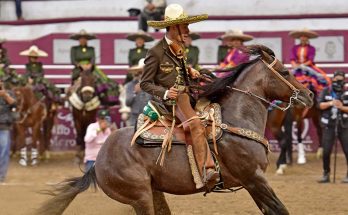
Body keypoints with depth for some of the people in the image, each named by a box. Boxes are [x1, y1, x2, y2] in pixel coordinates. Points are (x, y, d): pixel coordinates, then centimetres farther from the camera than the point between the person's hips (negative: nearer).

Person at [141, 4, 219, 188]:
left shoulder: (179, 50, 15)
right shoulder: (156, 52, -9)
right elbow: (145, 83, -6)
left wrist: (190, 72, 13)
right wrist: (165, 92, -21)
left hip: (187, 95, 10)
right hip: (172, 100, -10)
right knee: (196, 125, -30)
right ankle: (206, 172, -39)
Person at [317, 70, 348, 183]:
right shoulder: (326, 91, 5)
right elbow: (320, 105, -3)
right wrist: (330, 103, -19)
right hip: (329, 126, 0)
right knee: (326, 152, -1)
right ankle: (326, 175, 12)